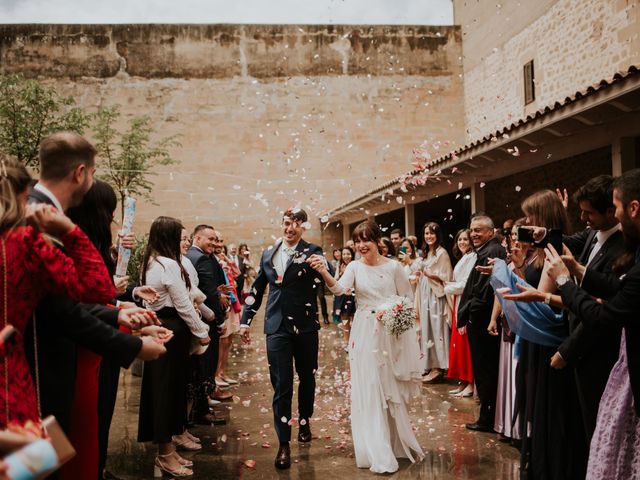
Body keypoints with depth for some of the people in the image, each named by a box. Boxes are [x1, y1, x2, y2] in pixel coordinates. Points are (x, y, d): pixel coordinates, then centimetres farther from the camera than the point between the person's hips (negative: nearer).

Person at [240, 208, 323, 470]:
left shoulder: (312, 251, -3)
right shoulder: (268, 255, 10)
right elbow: (257, 289, 17)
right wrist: (245, 320, 14)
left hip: (305, 325, -1)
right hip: (277, 327, 2)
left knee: (307, 378, 15)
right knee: (281, 385, -1)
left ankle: (304, 421, 40)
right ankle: (284, 443, 5)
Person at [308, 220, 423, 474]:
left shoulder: (393, 266, -3)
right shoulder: (355, 266, 0)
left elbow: (408, 297, 5)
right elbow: (339, 288, -18)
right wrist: (324, 272, -36)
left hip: (391, 332, -1)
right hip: (365, 334, 1)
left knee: (392, 389, 10)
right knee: (368, 391, 1)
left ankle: (398, 442, 32)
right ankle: (379, 454, 10)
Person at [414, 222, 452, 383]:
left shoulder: (442, 253, -7)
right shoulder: (425, 253, 16)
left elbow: (447, 277, -10)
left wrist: (433, 275, -22)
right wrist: (419, 274, 7)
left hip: (436, 295, -8)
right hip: (424, 294, 8)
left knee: (436, 328, -7)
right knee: (426, 327, 8)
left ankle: (438, 367, -2)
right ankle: (429, 363, 15)